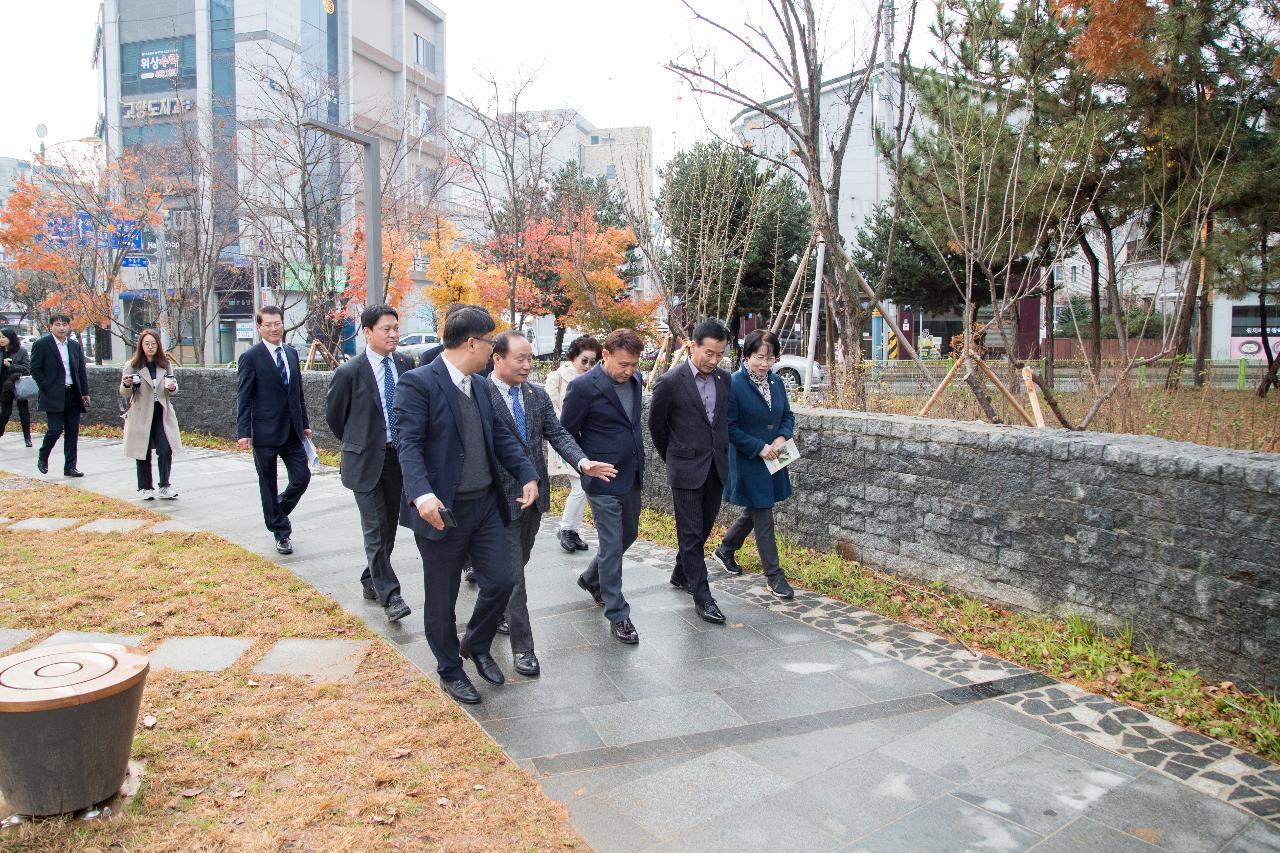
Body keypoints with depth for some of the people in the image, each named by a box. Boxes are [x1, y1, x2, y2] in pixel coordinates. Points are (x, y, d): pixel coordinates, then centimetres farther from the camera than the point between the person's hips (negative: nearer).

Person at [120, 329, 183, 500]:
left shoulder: (166, 364, 7)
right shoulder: (132, 366, -2)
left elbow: (173, 390, 11)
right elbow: (124, 393, -2)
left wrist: (172, 388, -13)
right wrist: (127, 385, -24)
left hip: (162, 414, 2)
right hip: (141, 415, -2)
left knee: (166, 450, -6)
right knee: (144, 454, 7)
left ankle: (164, 487, 3)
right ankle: (145, 488, 18)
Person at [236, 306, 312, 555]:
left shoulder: (291, 353, 10)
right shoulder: (251, 357, -6)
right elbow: (243, 397, -8)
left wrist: (305, 423, 14)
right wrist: (243, 432, -13)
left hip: (292, 431, 5)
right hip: (265, 432, -5)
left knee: (302, 477, 2)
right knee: (268, 485, 6)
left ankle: (277, 513, 30)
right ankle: (281, 533, 19)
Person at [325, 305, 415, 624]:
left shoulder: (406, 364, 1)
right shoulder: (349, 372, -12)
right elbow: (333, 414, 3)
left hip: (398, 456, 5)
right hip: (366, 460, -5)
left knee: (389, 526, 14)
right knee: (375, 530, -5)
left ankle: (370, 582, 31)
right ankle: (389, 595, 1)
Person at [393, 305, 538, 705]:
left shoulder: (479, 387, 9)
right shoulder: (418, 383, -15)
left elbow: (500, 436, 12)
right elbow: (408, 443, -22)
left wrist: (527, 475, -1)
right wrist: (421, 494, -36)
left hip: (485, 504, 7)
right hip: (442, 510, -7)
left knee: (500, 581, 8)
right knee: (442, 598, 10)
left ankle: (476, 645, 36)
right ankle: (450, 671, 31)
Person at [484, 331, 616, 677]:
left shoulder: (538, 395, 6)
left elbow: (557, 434, 2)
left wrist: (583, 462, -16)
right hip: (502, 496, -6)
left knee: (517, 563, 21)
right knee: (513, 573, -1)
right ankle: (522, 646, 10)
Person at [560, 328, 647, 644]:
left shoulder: (634, 381, 4)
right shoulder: (584, 387, -17)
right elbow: (566, 432, -7)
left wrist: (636, 459, 15)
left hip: (632, 475, 8)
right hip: (604, 480, -7)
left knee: (628, 535, 20)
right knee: (612, 545, -1)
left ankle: (591, 578, 44)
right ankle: (617, 616, 11)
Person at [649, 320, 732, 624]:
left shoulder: (725, 379, 3)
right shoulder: (671, 382, -12)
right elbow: (656, 424, 0)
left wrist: (720, 453, 15)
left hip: (716, 467, 6)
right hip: (687, 469, -6)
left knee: (703, 528, 17)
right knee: (691, 533, 0)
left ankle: (681, 574, 38)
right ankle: (701, 597, 7)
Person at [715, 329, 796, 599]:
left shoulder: (776, 381, 4)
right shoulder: (734, 384, -16)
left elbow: (788, 415, 13)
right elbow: (729, 427, -16)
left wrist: (782, 438, -7)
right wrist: (759, 447, -19)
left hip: (773, 460, 7)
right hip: (748, 462, -7)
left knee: (753, 513, 19)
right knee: (763, 518, 0)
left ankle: (725, 550, 42)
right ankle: (774, 576, 12)